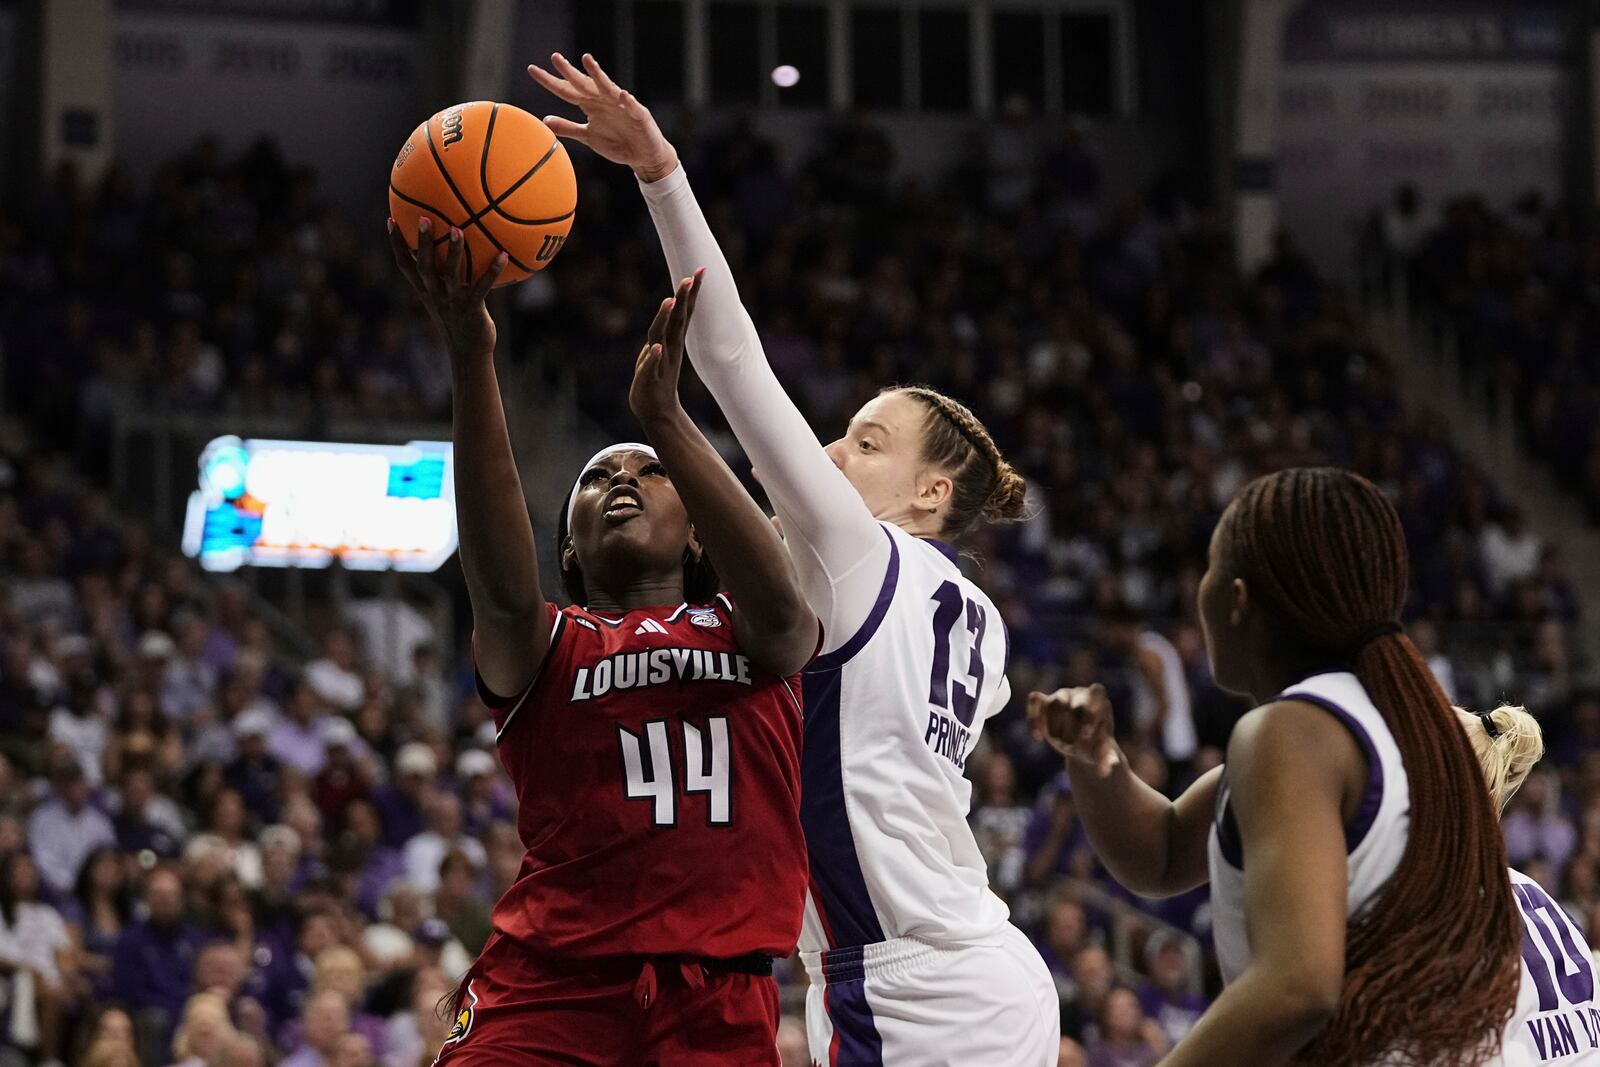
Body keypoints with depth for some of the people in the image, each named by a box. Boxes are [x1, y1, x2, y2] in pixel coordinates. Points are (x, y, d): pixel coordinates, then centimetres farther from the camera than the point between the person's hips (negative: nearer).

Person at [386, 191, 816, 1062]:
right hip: (550, 987, -1)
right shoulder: (538, 651, 9)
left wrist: (664, 418, -21)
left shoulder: (746, 634, 13)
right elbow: (502, 587, -14)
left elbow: (778, 603, -12)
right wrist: (470, 359, -25)